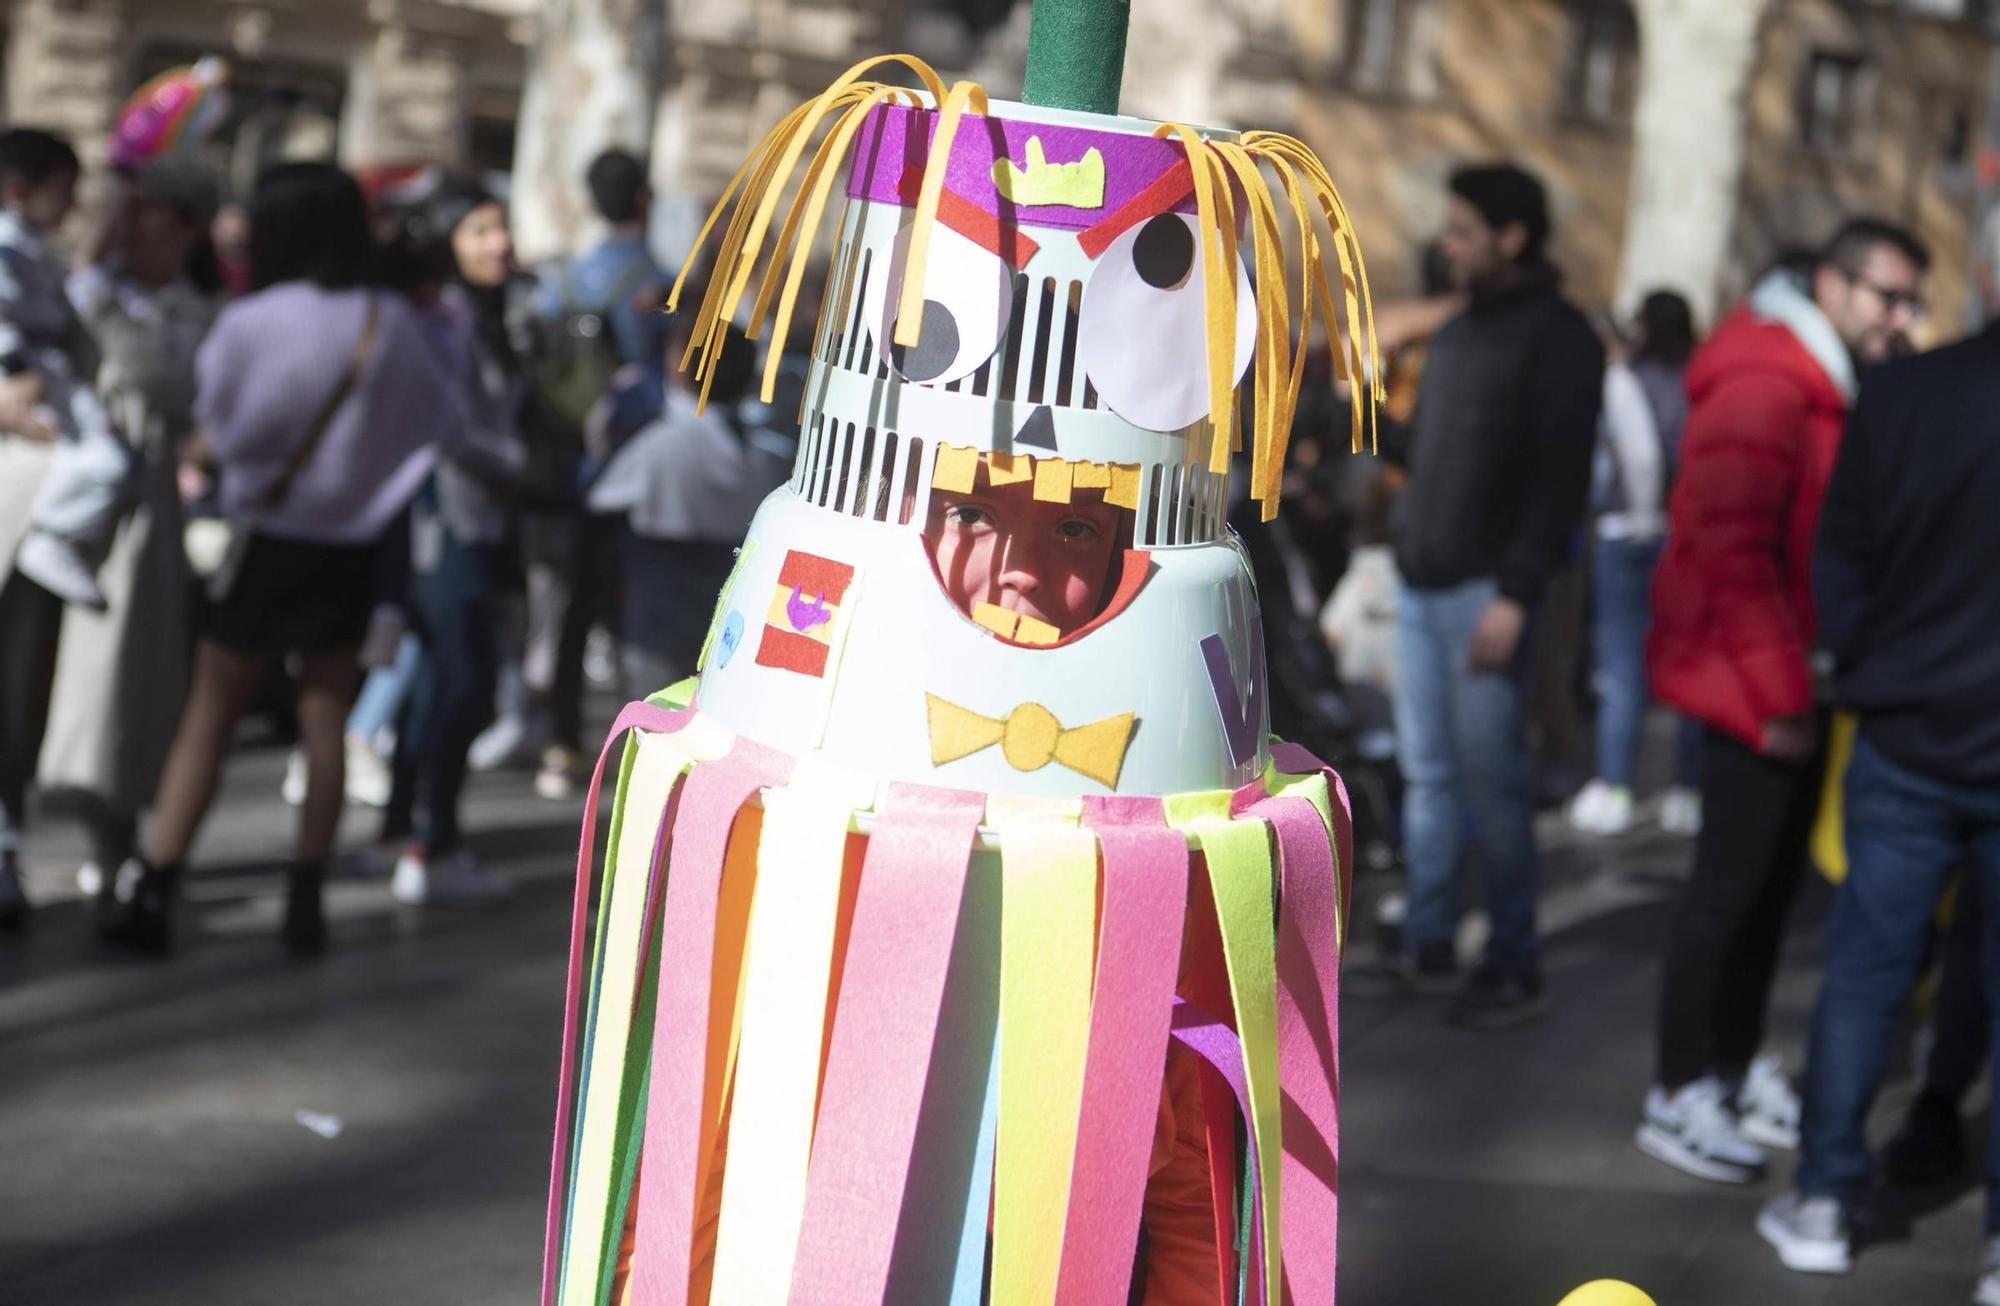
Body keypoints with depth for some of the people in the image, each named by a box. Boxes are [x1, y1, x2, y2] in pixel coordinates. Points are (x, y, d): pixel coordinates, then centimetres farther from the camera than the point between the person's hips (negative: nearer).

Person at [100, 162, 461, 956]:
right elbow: (440, 424, 3)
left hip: (268, 539, -2)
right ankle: (305, 900, 10)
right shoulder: (390, 324, -5)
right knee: (325, 719, 11)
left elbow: (212, 431, -8)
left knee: (209, 716, 6)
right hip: (352, 548, 2)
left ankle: (151, 888, 2)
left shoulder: (247, 325, -13)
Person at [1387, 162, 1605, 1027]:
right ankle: (1427, 942, 17)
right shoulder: (1458, 332, 18)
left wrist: (1515, 595, -19)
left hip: (1485, 591, -7)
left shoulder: (1558, 338, -6)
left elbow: (1561, 477, -13)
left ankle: (1513, 965, 2)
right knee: (1428, 771, 10)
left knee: (1490, 778, -5)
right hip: (1421, 586, 7)